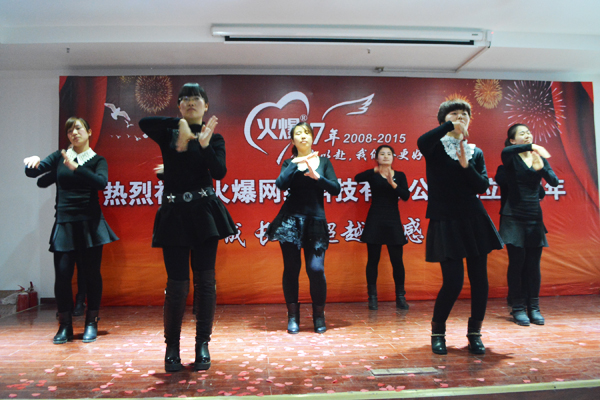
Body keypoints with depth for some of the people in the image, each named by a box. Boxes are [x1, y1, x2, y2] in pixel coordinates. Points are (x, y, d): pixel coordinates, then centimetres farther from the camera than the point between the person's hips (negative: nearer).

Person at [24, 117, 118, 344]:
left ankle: (91, 323, 14)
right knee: (62, 274, -3)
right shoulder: (59, 157, 12)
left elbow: (101, 182, -13)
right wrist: (32, 162, -19)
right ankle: (65, 326, 12)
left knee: (91, 273, 1)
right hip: (64, 223, 2)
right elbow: (32, 173, 2)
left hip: (89, 223, -1)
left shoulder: (97, 160, 6)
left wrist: (75, 168, -23)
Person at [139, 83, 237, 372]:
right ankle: (172, 346, 17)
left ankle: (203, 345, 16)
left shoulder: (214, 137, 8)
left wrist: (205, 144, -21)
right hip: (174, 213, 0)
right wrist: (180, 123, -14)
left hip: (204, 212, 0)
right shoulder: (168, 133, 9)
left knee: (205, 281, 2)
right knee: (177, 283, -1)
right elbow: (143, 123, -12)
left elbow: (220, 172, -8)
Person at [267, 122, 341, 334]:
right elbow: (280, 184, -10)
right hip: (291, 219, 0)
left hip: (315, 220, 0)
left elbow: (336, 189, -1)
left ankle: (319, 315, 11)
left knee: (316, 269, -8)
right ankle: (293, 316, 15)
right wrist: (296, 163, -14)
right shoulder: (289, 163, 10)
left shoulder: (323, 162, 10)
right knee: (291, 268, 2)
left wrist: (316, 176, -13)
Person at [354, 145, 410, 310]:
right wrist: (376, 170, -32)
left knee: (397, 260, 2)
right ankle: (372, 297, 11)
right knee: (373, 259, 2)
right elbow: (357, 178, -19)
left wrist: (392, 183, -19)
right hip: (375, 221, -1)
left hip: (393, 221, 2)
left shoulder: (400, 175, 9)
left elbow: (405, 196, -5)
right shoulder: (373, 175, 3)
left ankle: (400, 297, 13)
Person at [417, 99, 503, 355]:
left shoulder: (475, 152, 12)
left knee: (479, 279, 4)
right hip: (445, 222, -4)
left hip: (474, 220, 5)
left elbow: (483, 186, 0)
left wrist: (466, 165, -13)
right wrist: (450, 125, -18)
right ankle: (437, 332, 16)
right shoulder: (436, 147, 0)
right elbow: (422, 142, -26)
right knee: (453, 282, -7)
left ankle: (475, 333, 22)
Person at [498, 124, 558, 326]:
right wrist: (532, 146, -32)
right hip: (514, 218, -4)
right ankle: (518, 308, 5)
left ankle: (534, 308, 13)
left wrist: (541, 167, -18)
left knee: (534, 263, 4)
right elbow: (505, 152, -27)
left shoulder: (540, 158, 11)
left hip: (535, 218, 4)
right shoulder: (511, 158, -1)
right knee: (517, 260, -4)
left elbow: (554, 182, -2)